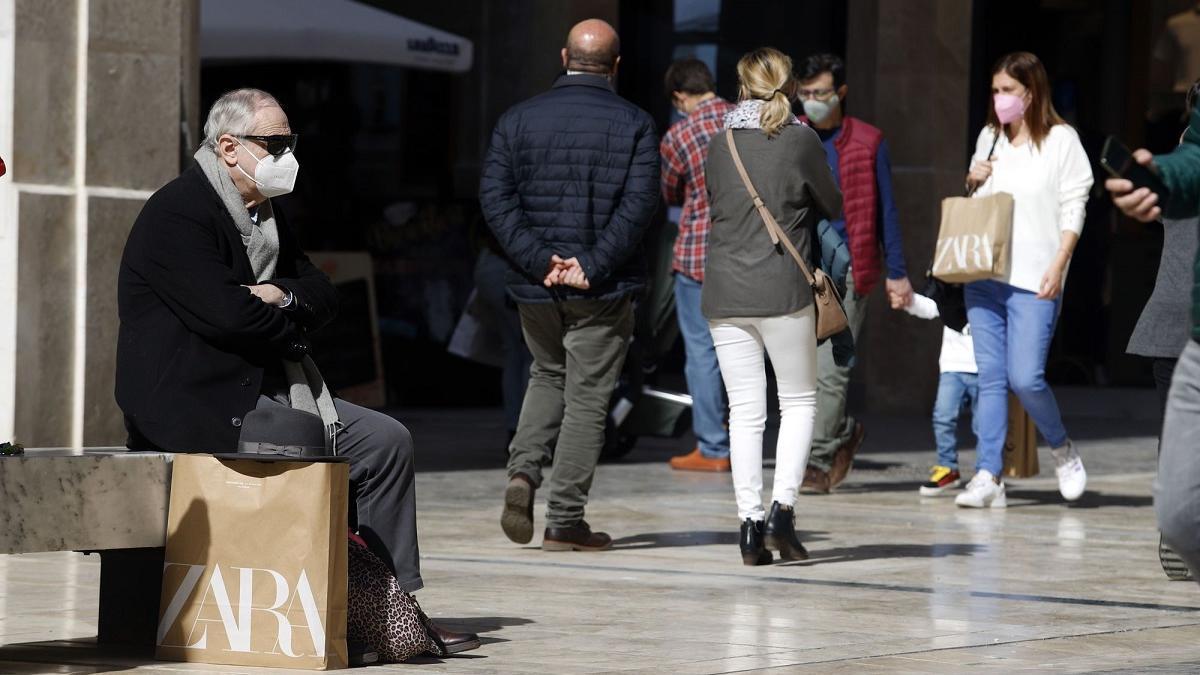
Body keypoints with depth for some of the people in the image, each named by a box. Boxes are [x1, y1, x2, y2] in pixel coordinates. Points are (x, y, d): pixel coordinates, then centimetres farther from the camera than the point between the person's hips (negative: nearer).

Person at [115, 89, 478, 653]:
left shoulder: (264, 213, 19)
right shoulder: (178, 214, -13)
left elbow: (323, 295, 13)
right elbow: (227, 314, -23)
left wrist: (281, 295, -10)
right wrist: (293, 322, -4)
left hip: (260, 388, 10)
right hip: (198, 404, -10)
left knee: (388, 441, 0)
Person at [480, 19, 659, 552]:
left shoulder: (518, 120, 3)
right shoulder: (634, 125, -3)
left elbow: (495, 196, -6)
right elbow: (639, 203, -14)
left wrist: (540, 260, -11)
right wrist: (593, 265, -16)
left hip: (536, 286, 3)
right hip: (603, 289, -3)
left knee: (547, 376, 24)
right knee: (586, 396, 4)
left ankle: (523, 472, 3)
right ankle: (564, 522, 2)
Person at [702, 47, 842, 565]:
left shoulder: (720, 144, 5)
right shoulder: (801, 140, -4)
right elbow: (832, 207, 7)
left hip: (724, 292, 3)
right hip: (783, 289, -3)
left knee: (744, 410, 5)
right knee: (799, 401, 9)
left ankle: (750, 522, 1)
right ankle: (782, 506, -5)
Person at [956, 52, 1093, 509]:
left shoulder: (1060, 140, -1)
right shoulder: (989, 137, 15)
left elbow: (1073, 208, -4)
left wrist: (1058, 265, -13)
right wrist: (972, 181, 4)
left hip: (1034, 280, -6)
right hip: (983, 274, 6)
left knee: (1025, 377, -12)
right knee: (990, 377, 2)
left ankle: (1062, 449, 14)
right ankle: (988, 476, 1)